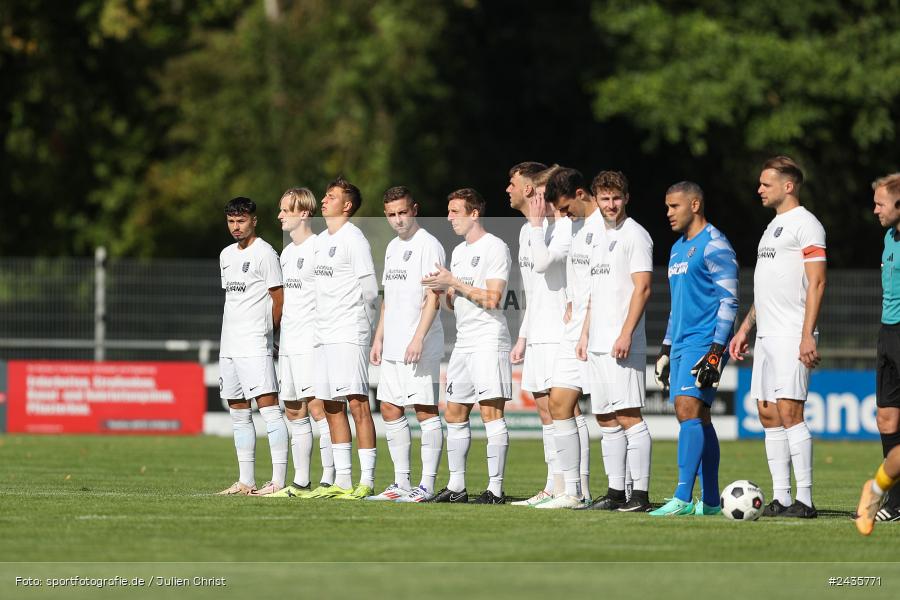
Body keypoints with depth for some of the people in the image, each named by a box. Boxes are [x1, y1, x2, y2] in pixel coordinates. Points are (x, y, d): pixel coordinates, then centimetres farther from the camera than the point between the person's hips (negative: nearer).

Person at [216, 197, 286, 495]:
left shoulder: (264, 253, -7)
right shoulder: (227, 255, 17)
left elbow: (279, 297, -6)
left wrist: (266, 331, 1)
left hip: (255, 347, -9)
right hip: (229, 345, 9)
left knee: (268, 407, -12)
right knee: (238, 414, 9)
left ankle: (278, 480, -16)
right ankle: (245, 481, 13)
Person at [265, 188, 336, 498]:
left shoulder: (318, 248, -8)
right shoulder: (287, 253, 19)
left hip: (312, 342, -9)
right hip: (289, 344, 9)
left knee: (317, 408, -12)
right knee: (294, 412, 9)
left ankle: (328, 479, -13)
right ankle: (300, 482, 13)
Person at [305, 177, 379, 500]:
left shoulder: (353, 238, -8)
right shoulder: (320, 240, 17)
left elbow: (370, 288, -10)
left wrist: (356, 319, -1)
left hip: (349, 334, -9)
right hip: (323, 336, 9)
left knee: (357, 402, -12)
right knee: (331, 406, 9)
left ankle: (367, 481, -14)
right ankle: (342, 482, 13)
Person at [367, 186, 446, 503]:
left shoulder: (428, 245, -8)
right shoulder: (392, 247, 18)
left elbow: (433, 298, -15)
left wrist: (418, 339, -22)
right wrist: (378, 339, 19)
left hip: (419, 348, -9)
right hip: (393, 346, 9)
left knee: (425, 410, -7)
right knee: (390, 410, 9)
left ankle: (427, 485, -7)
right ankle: (401, 483, 14)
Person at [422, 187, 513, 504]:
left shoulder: (495, 248, -8)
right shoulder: (459, 251, 19)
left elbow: (492, 299, -17)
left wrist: (454, 282, -14)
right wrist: (444, 291, 1)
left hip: (489, 340, -9)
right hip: (463, 343, 9)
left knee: (491, 411, -12)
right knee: (454, 414, 9)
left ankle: (495, 487, -12)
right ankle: (456, 486, 16)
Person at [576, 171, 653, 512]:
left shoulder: (635, 235, -6)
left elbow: (642, 288, -13)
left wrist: (626, 334, -20)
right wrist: (585, 334, 17)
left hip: (622, 345, -9)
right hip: (597, 344, 9)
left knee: (628, 416, -11)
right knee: (606, 420, 8)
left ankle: (641, 494, -12)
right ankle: (616, 493, 12)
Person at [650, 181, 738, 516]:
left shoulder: (714, 246, -8)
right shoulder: (678, 249, 21)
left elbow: (729, 301, -13)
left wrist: (717, 350, -19)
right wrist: (666, 348, 23)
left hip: (704, 342, -9)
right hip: (682, 344, 9)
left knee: (689, 410, -18)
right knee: (697, 419, 7)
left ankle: (683, 498, -24)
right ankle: (710, 501, 10)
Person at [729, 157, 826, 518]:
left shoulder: (805, 224, -7)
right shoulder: (774, 226, 21)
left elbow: (816, 282, -14)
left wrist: (807, 335, -21)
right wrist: (746, 328, 23)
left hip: (792, 338, -9)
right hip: (767, 336, 9)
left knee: (789, 412, -13)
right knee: (769, 416, 6)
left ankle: (804, 500, -12)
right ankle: (780, 499, 8)